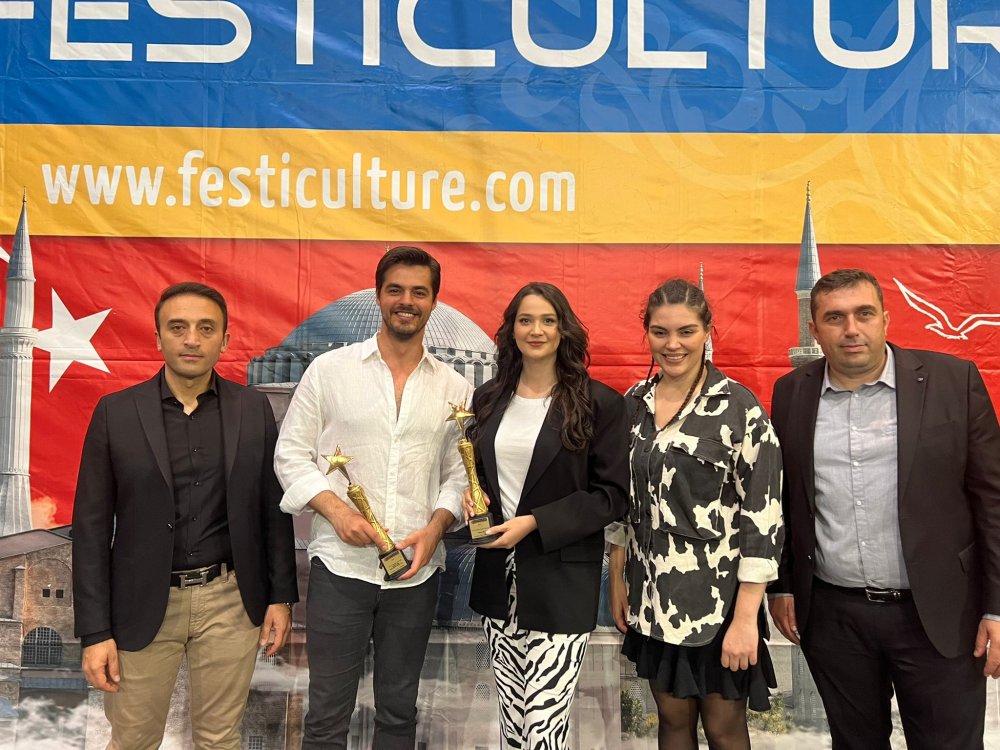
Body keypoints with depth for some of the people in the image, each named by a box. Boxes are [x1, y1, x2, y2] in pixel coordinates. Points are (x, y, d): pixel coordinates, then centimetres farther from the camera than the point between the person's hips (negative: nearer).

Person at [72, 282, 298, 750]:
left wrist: (280, 596, 4)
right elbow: (92, 527, -3)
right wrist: (94, 632, -5)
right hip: (142, 605, 0)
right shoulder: (116, 413, -5)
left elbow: (273, 509, 4)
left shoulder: (253, 409, -2)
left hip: (230, 601, 1)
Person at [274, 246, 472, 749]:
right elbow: (291, 456, 0)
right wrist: (336, 510, -15)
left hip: (416, 572, 2)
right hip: (339, 564, -2)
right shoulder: (329, 370, -2)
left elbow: (457, 474, 7)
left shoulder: (454, 388, 4)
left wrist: (435, 527, -10)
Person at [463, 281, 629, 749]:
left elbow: (612, 495, -8)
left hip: (561, 580, -4)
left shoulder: (599, 403, -7)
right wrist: (472, 499, -4)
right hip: (498, 576, 5)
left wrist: (534, 523, -16)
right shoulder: (488, 399, 7)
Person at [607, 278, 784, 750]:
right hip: (653, 596, 4)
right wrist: (616, 578, 9)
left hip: (718, 594, -4)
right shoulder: (634, 402, 2)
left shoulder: (739, 407, -13)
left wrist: (746, 616, -15)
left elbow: (763, 515, -14)